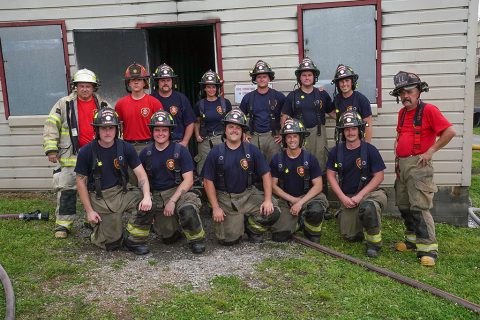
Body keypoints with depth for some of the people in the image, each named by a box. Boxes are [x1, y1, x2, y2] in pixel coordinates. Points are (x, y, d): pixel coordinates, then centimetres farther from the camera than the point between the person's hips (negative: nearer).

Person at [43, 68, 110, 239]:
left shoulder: (103, 105, 7)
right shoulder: (64, 104, -2)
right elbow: (51, 127, -4)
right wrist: (51, 149, -11)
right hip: (70, 155, -3)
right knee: (67, 189, -3)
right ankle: (63, 224, 8)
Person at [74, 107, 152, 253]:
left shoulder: (125, 148, -5)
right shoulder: (86, 152, -9)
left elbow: (141, 174, -6)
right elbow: (81, 182, -3)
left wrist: (147, 196, -24)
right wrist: (89, 211, -6)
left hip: (122, 192, 3)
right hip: (100, 199, -2)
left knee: (147, 205, -25)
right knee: (112, 244, -6)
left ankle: (133, 239, -3)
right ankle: (97, 232, 29)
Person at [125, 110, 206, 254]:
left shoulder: (180, 151, -5)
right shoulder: (146, 153, 6)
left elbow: (188, 180, -10)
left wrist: (173, 200, -18)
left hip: (178, 191, -2)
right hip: (156, 195, 2)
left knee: (188, 209, -35)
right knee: (168, 237, -15)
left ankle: (196, 238, -5)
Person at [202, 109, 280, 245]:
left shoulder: (252, 150, 0)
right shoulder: (216, 152, -3)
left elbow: (266, 175, 0)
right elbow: (208, 181, -2)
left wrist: (268, 200, -12)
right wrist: (215, 208, -9)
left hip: (248, 194, 2)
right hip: (225, 198, -2)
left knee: (273, 212, -21)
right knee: (229, 239, -14)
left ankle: (251, 228, 10)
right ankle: (237, 222, 22)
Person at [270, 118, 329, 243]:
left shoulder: (310, 158, -4)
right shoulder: (277, 159, -1)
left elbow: (318, 185, -6)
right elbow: (273, 185, 1)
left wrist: (300, 202, -17)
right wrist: (293, 200, -9)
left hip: (307, 196, -1)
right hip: (285, 200, 1)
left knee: (316, 210, -36)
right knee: (279, 236, -14)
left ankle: (311, 233, 0)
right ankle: (296, 221, 20)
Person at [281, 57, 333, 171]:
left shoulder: (322, 94, 9)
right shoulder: (292, 96, 8)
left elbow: (332, 112, 13)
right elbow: (285, 117, 10)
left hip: (318, 134, 1)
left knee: (320, 165, 3)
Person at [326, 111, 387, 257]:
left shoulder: (370, 150, -8)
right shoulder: (336, 151, 1)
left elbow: (379, 176, -8)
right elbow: (330, 175, 3)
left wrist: (359, 196, -16)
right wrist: (343, 197, -8)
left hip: (368, 192, -3)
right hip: (346, 197, 3)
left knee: (368, 207, -38)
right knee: (349, 236, 0)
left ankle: (374, 243, -15)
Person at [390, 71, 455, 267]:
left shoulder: (428, 110, -9)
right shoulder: (402, 112, 14)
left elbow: (450, 131, -15)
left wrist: (431, 151, -13)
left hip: (418, 165, -8)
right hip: (402, 165, 8)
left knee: (419, 207, -11)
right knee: (403, 205, 13)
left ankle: (428, 248, -5)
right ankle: (413, 239, 26)